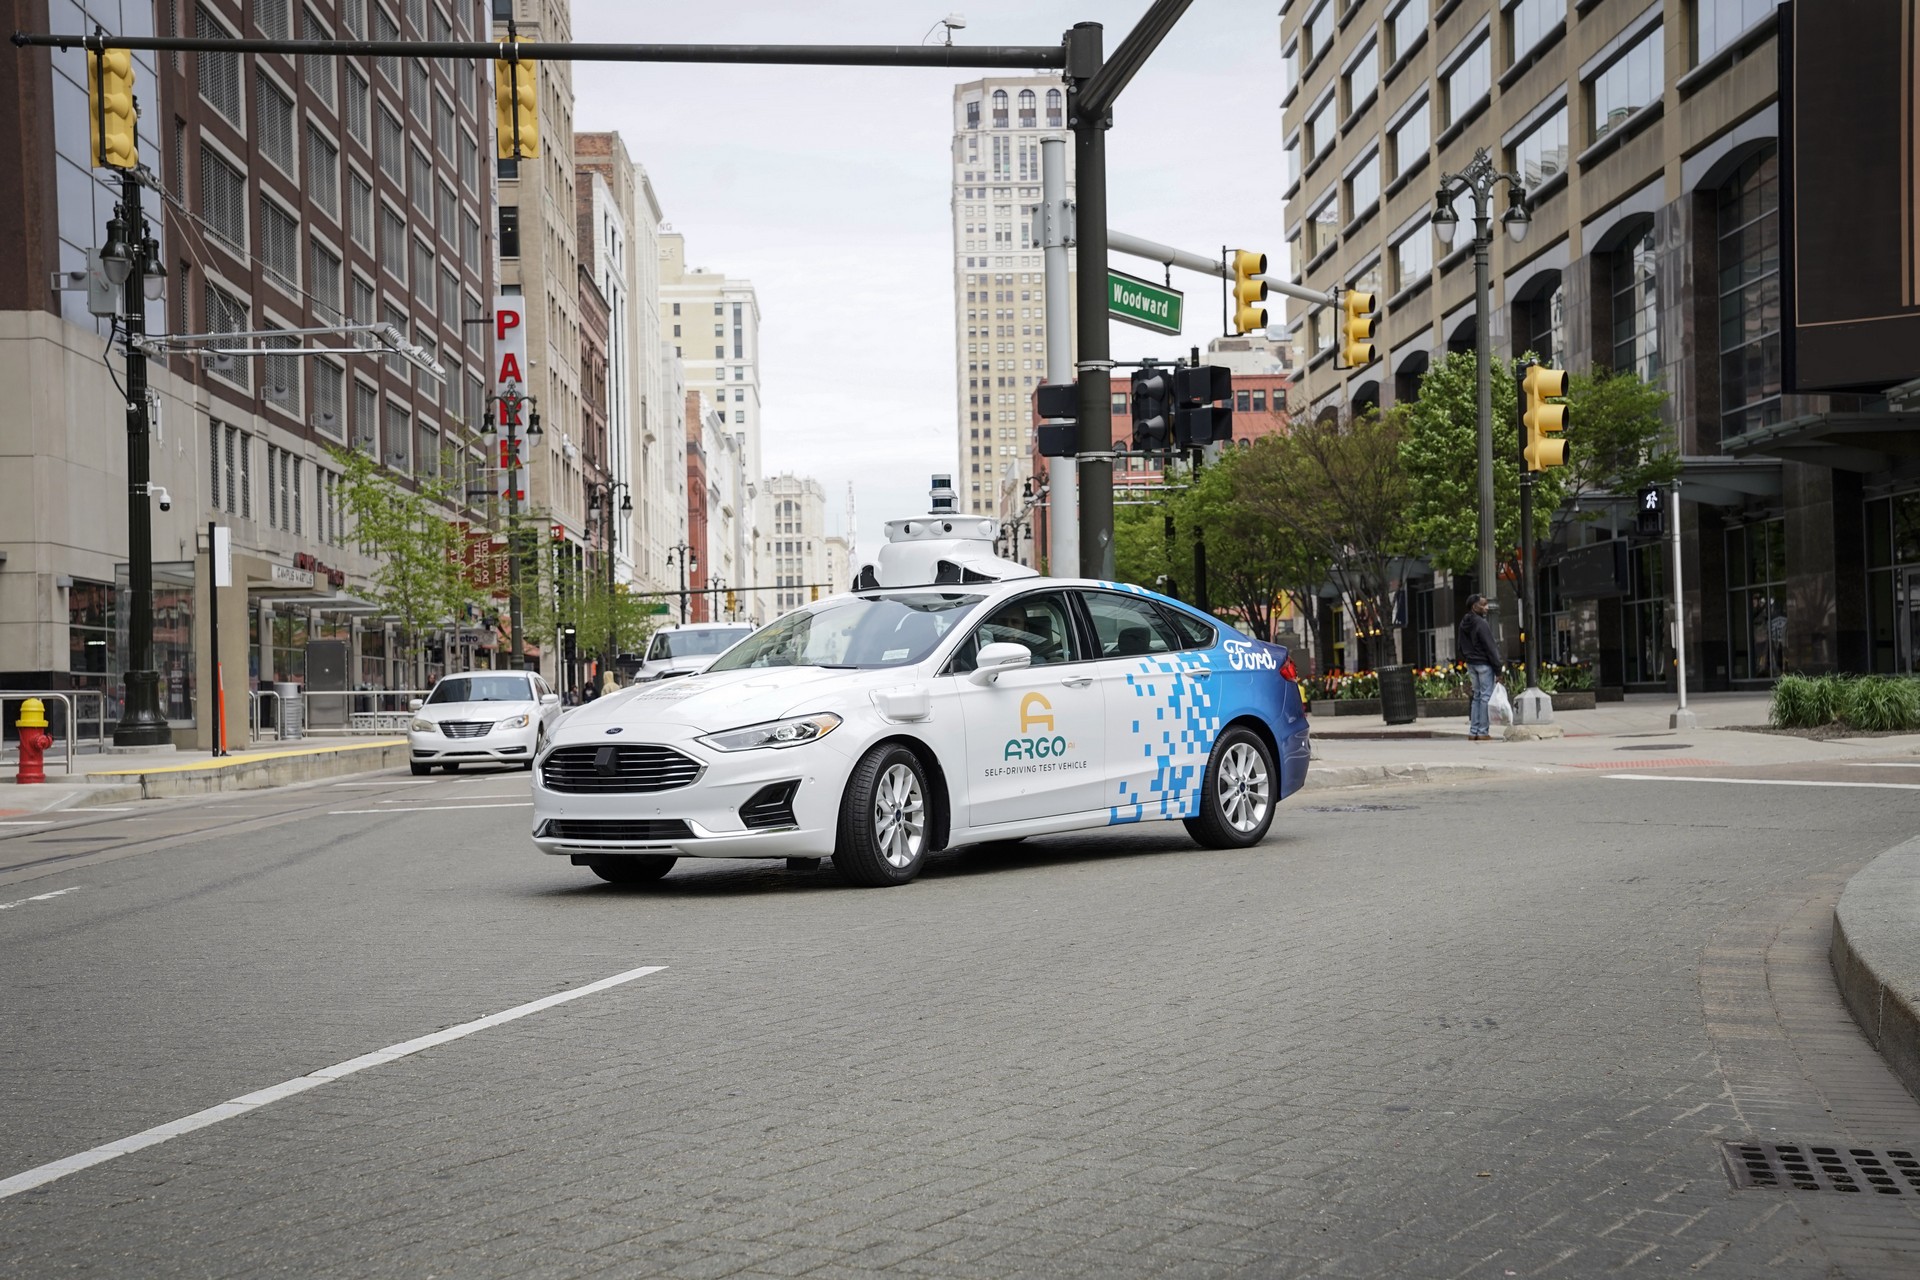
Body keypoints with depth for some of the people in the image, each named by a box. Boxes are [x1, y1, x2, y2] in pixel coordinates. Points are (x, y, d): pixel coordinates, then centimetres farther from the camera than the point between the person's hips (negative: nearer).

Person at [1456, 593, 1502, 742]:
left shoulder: (1464, 624, 10)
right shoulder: (1481, 624, -16)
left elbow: (1459, 646, 17)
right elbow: (1490, 648, -17)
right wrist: (1498, 669, -14)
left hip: (1471, 664, 8)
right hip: (1484, 664, -8)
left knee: (1476, 696, 14)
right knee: (1486, 696, -4)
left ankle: (1473, 731, 12)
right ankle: (1482, 732, -5)